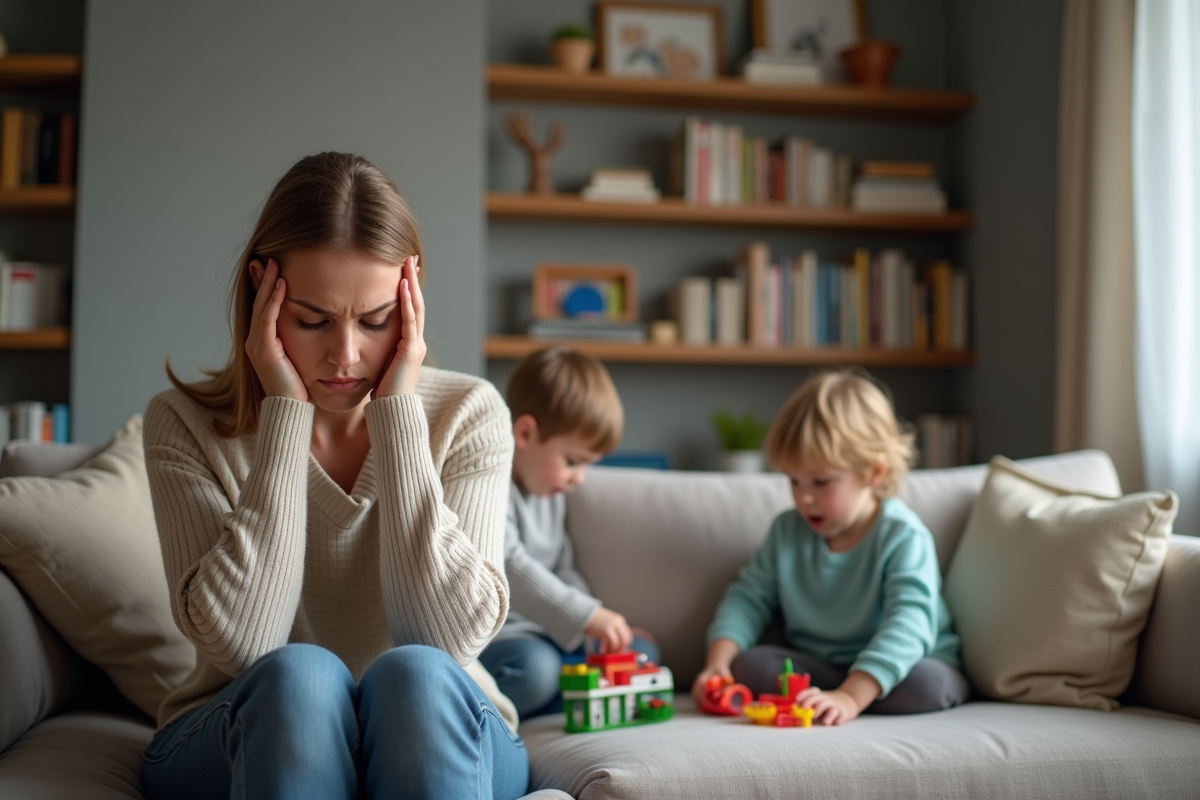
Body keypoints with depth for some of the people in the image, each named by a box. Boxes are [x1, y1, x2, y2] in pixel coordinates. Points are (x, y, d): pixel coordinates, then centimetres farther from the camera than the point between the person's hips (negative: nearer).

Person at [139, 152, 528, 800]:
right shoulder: (185, 424, -6)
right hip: (235, 744, 0)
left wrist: (399, 417, -19)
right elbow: (240, 642, -20)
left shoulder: (469, 413, -6)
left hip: (434, 733, 1)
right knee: (298, 675, -33)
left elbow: (455, 636, -18)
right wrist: (285, 416, -19)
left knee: (414, 673, -33)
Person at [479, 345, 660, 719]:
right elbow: (509, 568, -27)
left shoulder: (551, 494, 16)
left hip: (541, 635, 10)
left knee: (641, 651, -1)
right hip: (485, 640, -10)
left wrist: (605, 626, 9)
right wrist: (588, 616, -30)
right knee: (534, 667, -38)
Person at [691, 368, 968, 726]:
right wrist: (718, 662, -18)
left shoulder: (903, 537, -18)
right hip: (814, 666, 4)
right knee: (748, 665, -20)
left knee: (930, 683, -36)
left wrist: (850, 697, -44)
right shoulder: (787, 531, 2)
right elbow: (749, 596, 3)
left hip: (893, 666, -3)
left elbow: (909, 623, -30)